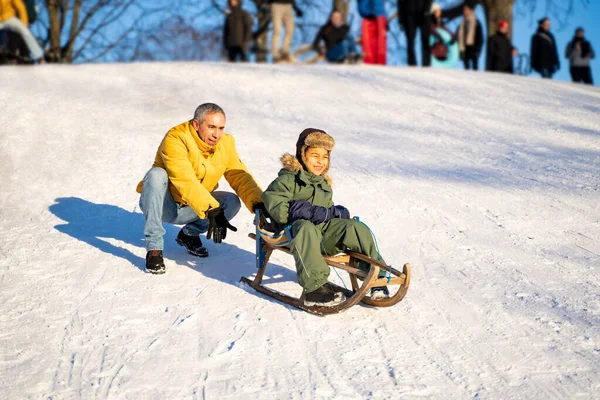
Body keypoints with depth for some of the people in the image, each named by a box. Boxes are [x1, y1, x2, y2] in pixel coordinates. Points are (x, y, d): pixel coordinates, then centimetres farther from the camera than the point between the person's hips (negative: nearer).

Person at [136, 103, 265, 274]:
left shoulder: (226, 143, -5)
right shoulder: (176, 139, -25)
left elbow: (240, 176, -9)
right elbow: (185, 181, -37)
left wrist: (257, 202, -28)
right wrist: (211, 210, -49)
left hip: (188, 210, 5)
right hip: (163, 204, -5)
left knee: (232, 202, -17)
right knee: (156, 175, -34)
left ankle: (189, 234, 8)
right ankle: (154, 248, -28)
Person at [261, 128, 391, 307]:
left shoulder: (324, 184, 26)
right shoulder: (289, 179, -1)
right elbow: (276, 207, -14)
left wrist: (335, 212, 5)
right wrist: (309, 212, -20)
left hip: (323, 227, 7)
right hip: (295, 226, -7)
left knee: (357, 228, -12)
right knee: (306, 229, -43)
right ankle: (315, 288, -50)